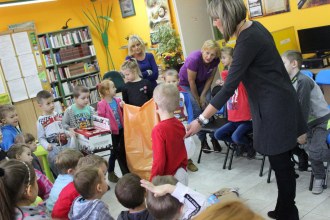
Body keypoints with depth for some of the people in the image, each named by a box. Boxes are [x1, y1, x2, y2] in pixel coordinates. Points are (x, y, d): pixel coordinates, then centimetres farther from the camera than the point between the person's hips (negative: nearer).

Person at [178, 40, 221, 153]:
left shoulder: (215, 61, -20)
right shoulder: (194, 59, -35)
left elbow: (210, 78, -7)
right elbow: (191, 82, -26)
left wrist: (203, 95, -11)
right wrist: (198, 99, -16)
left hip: (202, 83, 4)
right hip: (186, 83, -4)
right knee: (197, 110, -14)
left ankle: (214, 138, -1)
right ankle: (203, 140, -4)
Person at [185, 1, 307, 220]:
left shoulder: (247, 41, -23)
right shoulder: (254, 26, 5)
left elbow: (229, 88, -26)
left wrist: (201, 120, -23)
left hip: (275, 107, -10)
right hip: (277, 102, 10)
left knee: (280, 163, 3)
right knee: (281, 161, 17)